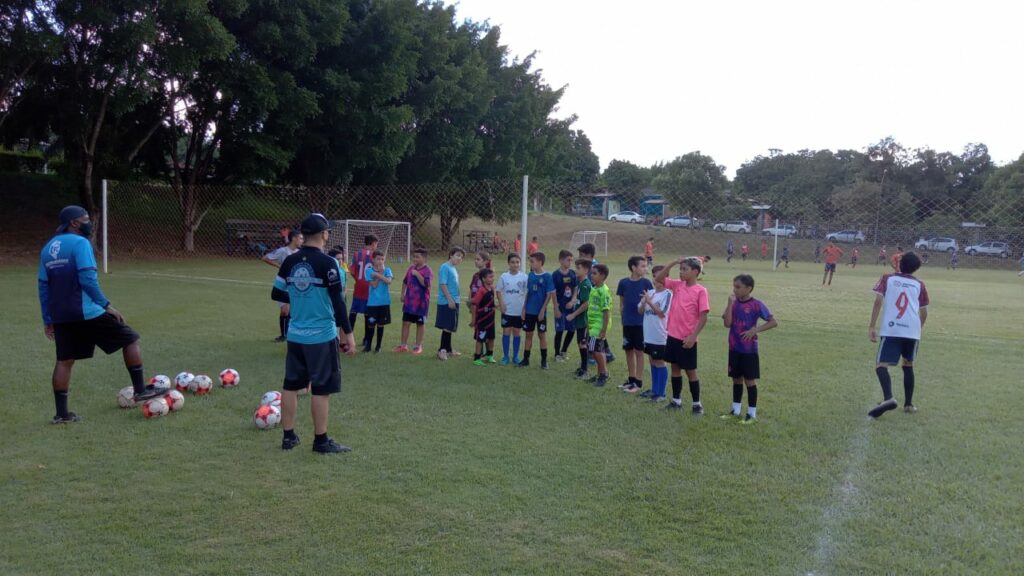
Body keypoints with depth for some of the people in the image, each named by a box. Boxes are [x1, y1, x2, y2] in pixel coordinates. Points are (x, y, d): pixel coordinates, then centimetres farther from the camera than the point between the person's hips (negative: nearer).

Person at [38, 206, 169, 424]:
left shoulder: (47, 248, 15)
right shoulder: (79, 243, -10)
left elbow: (43, 287, 16)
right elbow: (88, 279, -19)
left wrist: (47, 320, 20)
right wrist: (106, 305, -14)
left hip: (60, 316, 8)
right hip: (86, 312, -8)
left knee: (64, 360, 13)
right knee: (130, 339, 4)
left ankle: (61, 413, 13)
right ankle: (140, 390, 5)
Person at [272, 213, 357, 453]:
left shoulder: (289, 262, 4)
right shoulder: (327, 263, -14)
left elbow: (276, 294, 12)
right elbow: (337, 302, -14)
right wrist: (348, 333, -7)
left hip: (295, 334, 6)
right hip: (322, 336, -6)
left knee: (291, 385, 13)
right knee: (321, 389, 2)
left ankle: (288, 436, 22)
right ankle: (321, 441, 9)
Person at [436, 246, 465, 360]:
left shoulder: (454, 269, 15)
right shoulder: (445, 267, -11)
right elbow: (443, 284, -17)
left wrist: (454, 300, 14)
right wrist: (450, 299, -20)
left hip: (453, 301, 9)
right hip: (447, 302, -9)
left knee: (450, 327, 14)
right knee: (447, 326, -6)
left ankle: (448, 349, 23)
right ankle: (442, 350, -1)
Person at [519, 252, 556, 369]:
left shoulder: (547, 276, -11)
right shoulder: (530, 275, 3)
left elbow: (549, 295, -10)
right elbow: (528, 292, 9)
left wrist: (543, 310, -14)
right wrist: (524, 308, 5)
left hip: (540, 312, -4)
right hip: (529, 311, 4)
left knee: (542, 334, 6)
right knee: (528, 334, 9)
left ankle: (544, 360, 16)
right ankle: (526, 359, 17)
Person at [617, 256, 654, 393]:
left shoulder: (646, 283, -5)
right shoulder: (623, 282, 1)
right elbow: (621, 303, 9)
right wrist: (623, 318, 7)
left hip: (641, 323, -3)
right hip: (627, 323, 3)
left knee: (639, 351, 2)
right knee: (629, 351, 11)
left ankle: (638, 382, 10)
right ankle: (631, 379, 25)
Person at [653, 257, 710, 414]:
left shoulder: (701, 291, -12)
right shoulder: (677, 285, 4)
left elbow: (703, 317, -14)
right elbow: (658, 278, 3)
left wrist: (693, 336, -18)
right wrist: (673, 263, -6)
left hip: (687, 339, -6)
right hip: (673, 335, 6)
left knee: (690, 371, 5)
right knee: (675, 367, 14)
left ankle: (697, 403, 17)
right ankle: (676, 400, 25)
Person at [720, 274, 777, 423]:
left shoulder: (756, 304, -11)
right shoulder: (733, 303, 2)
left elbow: (773, 322, -12)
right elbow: (727, 323, -10)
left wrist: (755, 330, -21)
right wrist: (730, 303, -15)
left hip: (749, 350, -5)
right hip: (734, 349, 5)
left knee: (749, 380, 3)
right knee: (736, 379, 14)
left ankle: (752, 414, 12)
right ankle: (735, 410, 26)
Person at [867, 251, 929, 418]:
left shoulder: (887, 279, 10)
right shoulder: (919, 285, 16)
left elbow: (878, 301, -3)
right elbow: (924, 312, 16)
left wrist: (872, 327, -3)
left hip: (891, 330, -3)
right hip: (912, 331, 3)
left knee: (881, 365, -7)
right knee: (908, 365, 22)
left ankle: (888, 398, -32)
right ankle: (908, 404, 25)